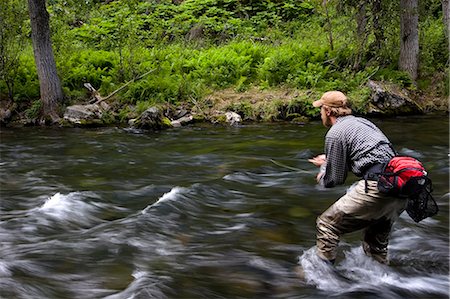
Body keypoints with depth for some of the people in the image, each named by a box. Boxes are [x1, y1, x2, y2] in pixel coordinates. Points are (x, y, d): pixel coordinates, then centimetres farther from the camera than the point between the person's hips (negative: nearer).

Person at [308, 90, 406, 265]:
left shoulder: (335, 134, -3)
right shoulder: (362, 122, 23)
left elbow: (334, 180, -1)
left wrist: (324, 165, 21)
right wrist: (328, 162, 27)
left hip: (378, 187, -9)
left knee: (327, 224, 0)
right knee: (377, 242, 25)